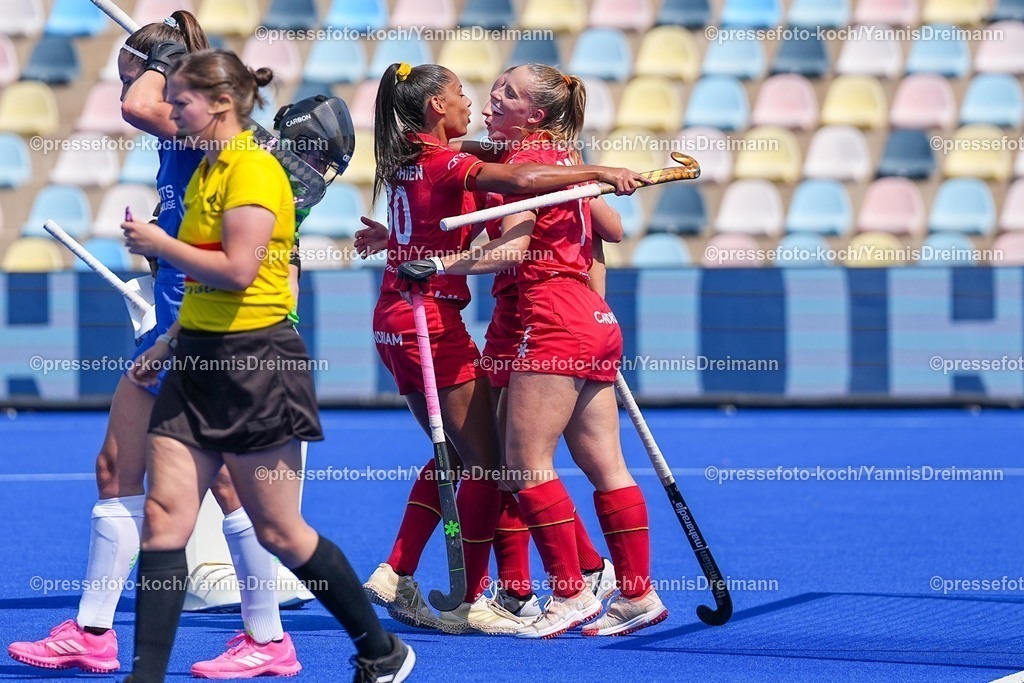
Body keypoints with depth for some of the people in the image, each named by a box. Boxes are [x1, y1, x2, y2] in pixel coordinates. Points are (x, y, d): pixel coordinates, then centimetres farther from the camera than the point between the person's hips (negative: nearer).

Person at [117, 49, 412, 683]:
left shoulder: (254, 169, -13)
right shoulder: (206, 172, 15)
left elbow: (237, 270, -22)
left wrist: (158, 244, -11)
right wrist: (170, 343, 20)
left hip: (255, 363, -9)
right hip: (200, 360, 9)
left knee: (278, 531, 1)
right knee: (164, 517, -2)